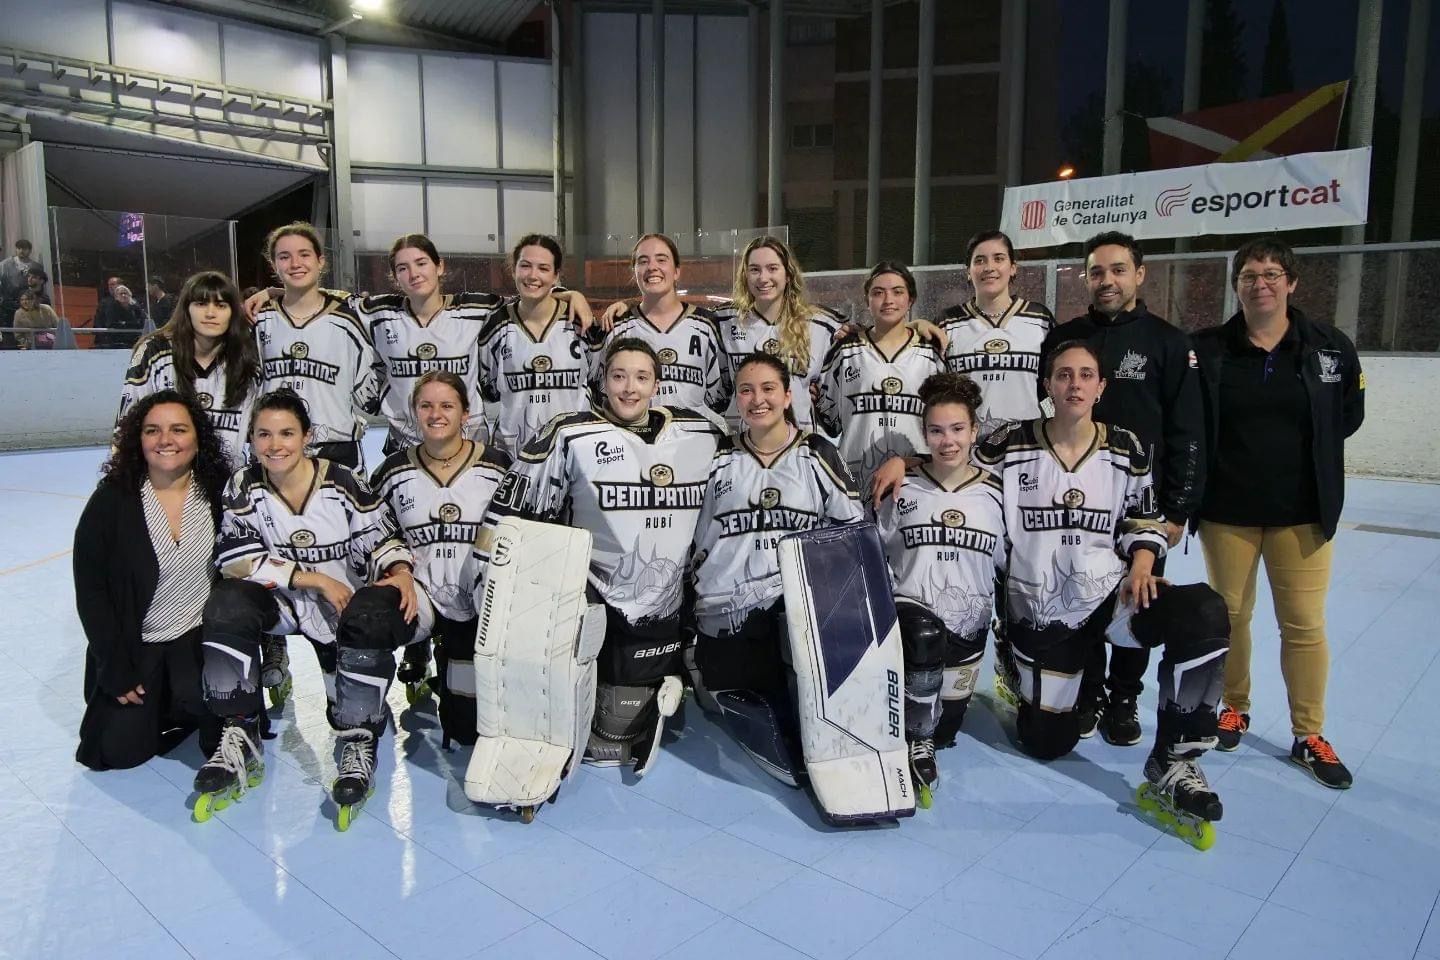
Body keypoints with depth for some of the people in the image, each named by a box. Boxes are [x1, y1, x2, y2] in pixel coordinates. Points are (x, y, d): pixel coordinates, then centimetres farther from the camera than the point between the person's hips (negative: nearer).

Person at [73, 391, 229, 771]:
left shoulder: (217, 493, -8)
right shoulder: (112, 501, -12)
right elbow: (91, 591, -7)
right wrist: (116, 672, -9)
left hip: (200, 634, 0)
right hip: (136, 644, 0)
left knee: (197, 698, -27)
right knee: (122, 750, -5)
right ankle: (153, 701, 26)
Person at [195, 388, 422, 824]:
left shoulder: (343, 483, -12)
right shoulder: (245, 489, -7)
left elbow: (381, 538, -3)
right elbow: (238, 562, -13)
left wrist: (400, 571, -25)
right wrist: (316, 579, -19)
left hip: (348, 602, -2)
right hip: (285, 602, 3)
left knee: (372, 618, -34)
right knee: (227, 604, -25)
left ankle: (358, 744, -16)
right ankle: (239, 741, -14)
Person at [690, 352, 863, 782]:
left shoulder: (817, 454, 4)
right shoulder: (719, 459, 9)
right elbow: (696, 541, 13)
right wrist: (693, 610, 11)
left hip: (799, 611, -1)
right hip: (726, 616, 2)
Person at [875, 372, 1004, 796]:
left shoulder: (995, 494, 1)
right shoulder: (903, 488, -2)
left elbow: (1010, 564, 8)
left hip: (967, 624, 3)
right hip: (910, 607, -2)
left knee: (945, 728, 6)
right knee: (925, 634, -38)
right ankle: (916, 740, -17)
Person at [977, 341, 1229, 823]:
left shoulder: (1127, 450, 1)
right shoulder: (1011, 445, -5)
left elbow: (1146, 524, 8)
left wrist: (1140, 570, -9)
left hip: (1109, 594, 1)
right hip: (1040, 612, -1)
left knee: (1204, 613, -30)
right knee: (1047, 742, 3)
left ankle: (1173, 761, -15)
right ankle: (1025, 679, 40)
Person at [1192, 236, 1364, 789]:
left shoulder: (1331, 348, -2)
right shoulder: (1207, 350, -4)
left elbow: (1348, 416, 10)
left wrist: (1305, 450, 3)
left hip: (1301, 511, 0)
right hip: (1227, 509, 0)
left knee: (1304, 624, 4)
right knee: (1230, 614, 12)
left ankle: (1309, 735, 19)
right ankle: (1233, 708, 31)